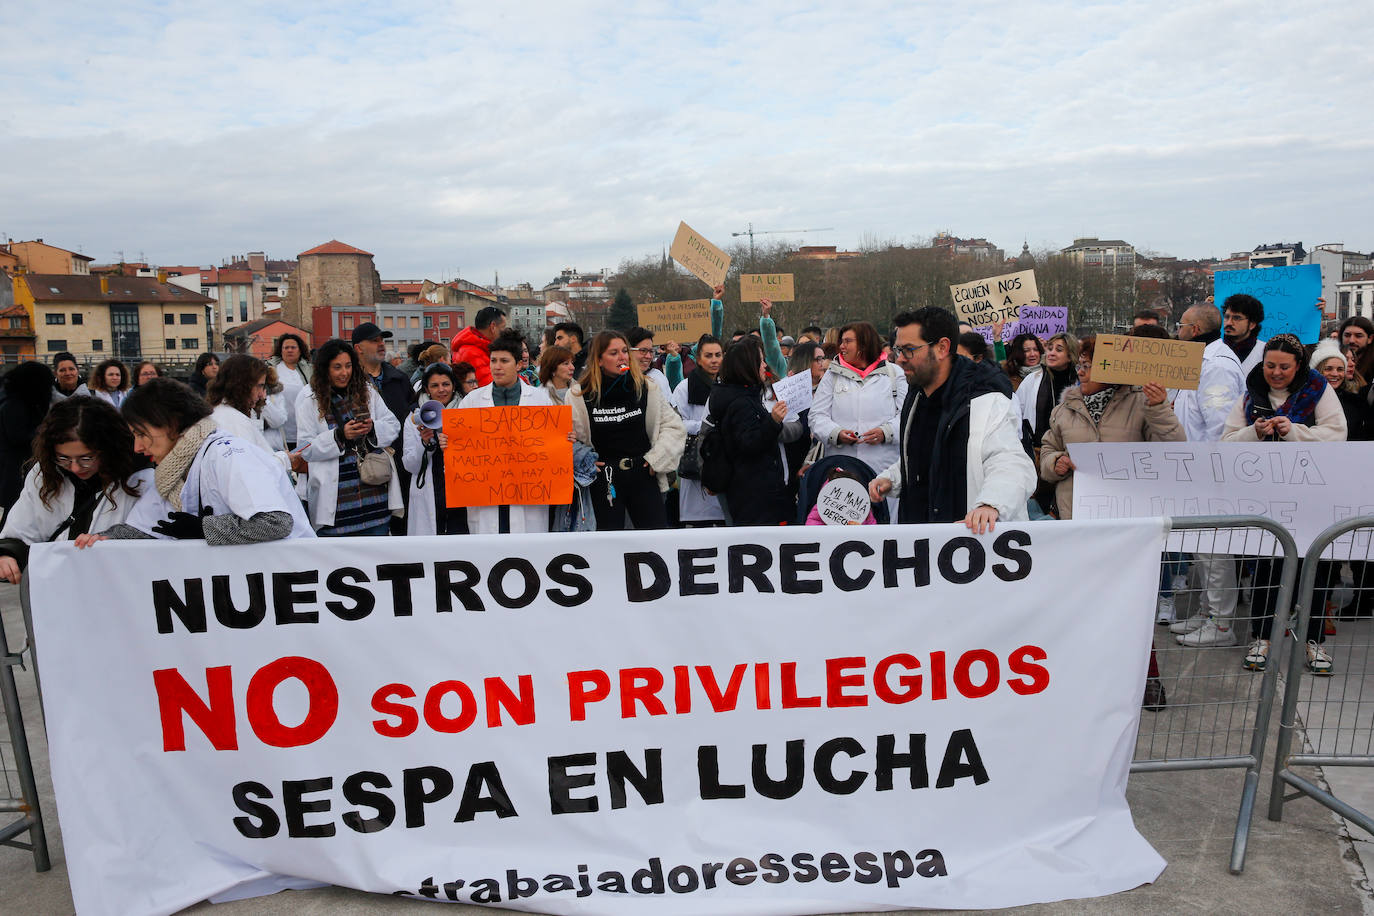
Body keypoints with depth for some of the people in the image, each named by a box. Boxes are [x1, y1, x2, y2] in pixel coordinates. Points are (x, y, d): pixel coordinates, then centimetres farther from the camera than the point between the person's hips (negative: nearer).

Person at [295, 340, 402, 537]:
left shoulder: (367, 391, 9)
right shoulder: (309, 399, 0)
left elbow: (393, 425, 8)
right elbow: (306, 449, -5)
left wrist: (372, 428, -13)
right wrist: (340, 435, -18)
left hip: (374, 489, 3)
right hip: (335, 493, -2)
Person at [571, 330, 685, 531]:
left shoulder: (647, 389, 3)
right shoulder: (580, 397, -2)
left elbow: (674, 426, 8)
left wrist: (656, 458, 0)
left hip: (643, 476, 1)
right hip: (604, 482, -1)